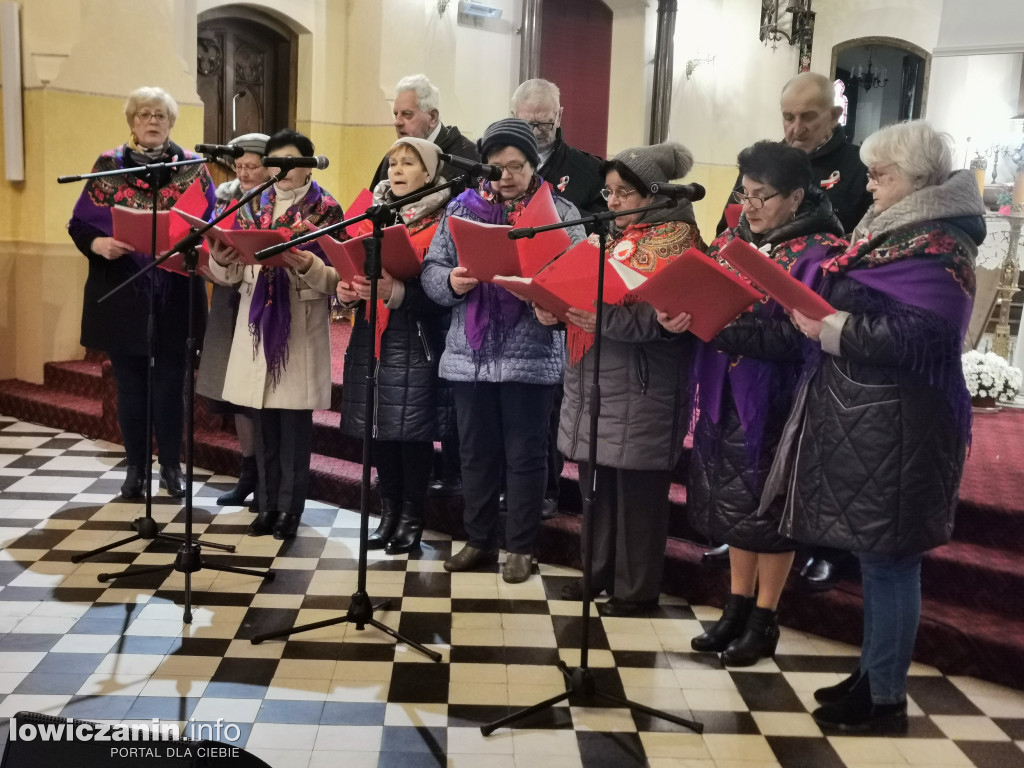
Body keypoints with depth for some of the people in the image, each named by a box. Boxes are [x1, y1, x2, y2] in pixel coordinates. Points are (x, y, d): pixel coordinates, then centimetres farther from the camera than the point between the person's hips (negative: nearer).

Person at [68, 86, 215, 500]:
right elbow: (80, 224, 2)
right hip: (123, 293, 1)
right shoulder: (108, 166, 5)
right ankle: (136, 467, 18)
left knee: (171, 380, 3)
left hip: (175, 295, -1)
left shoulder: (192, 167, 5)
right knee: (130, 381, 6)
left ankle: (171, 466, 16)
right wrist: (98, 243, -18)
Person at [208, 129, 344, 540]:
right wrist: (221, 260, -12)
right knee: (263, 421, 9)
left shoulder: (326, 210, -1)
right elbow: (232, 274, 9)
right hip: (257, 322, 4)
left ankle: (290, 507, 12)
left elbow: (335, 278, -6)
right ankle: (268, 503, 20)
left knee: (294, 421, 1)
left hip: (301, 327, -4)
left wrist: (308, 265, -25)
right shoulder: (252, 207, 11)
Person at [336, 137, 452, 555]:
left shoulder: (442, 221, -5)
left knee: (412, 429, -1)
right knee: (379, 429, 9)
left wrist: (397, 293, -27)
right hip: (372, 336, 6)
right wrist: (346, 289, -5)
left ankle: (411, 516, 13)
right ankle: (389, 511, 23)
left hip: (416, 339, -5)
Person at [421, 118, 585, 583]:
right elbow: (431, 269, 5)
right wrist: (451, 281, -16)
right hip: (470, 354, 3)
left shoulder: (560, 212, 0)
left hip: (531, 357, -3)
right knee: (476, 453, 13)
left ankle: (520, 547, 21)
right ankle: (479, 541, 28)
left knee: (525, 454, 6)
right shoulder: (462, 208, 8)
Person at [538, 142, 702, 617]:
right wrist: (554, 306, -4)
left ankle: (636, 590, 14)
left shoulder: (676, 239, -7)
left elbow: (668, 317, -18)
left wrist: (605, 317, -28)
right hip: (593, 383, 7)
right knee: (596, 482, 14)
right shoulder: (611, 235, 16)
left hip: (641, 390, -7)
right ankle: (597, 573, 29)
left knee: (637, 489, 1)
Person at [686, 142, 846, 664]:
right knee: (733, 500, 14)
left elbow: (799, 335, -21)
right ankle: (738, 606, 30)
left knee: (770, 505, 6)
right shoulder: (735, 240, 8)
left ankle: (764, 620, 22)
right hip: (725, 393, 6)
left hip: (776, 400, -6)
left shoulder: (820, 253, -12)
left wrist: (719, 327, -28)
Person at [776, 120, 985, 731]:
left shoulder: (939, 249, -14)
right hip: (863, 420, 10)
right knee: (874, 556, 17)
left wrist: (829, 329, -21)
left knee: (888, 559, -1)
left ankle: (887, 698, 12)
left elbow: (915, 339, -24)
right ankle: (873, 673, 30)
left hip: (896, 429, -10)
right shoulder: (896, 231, 16)